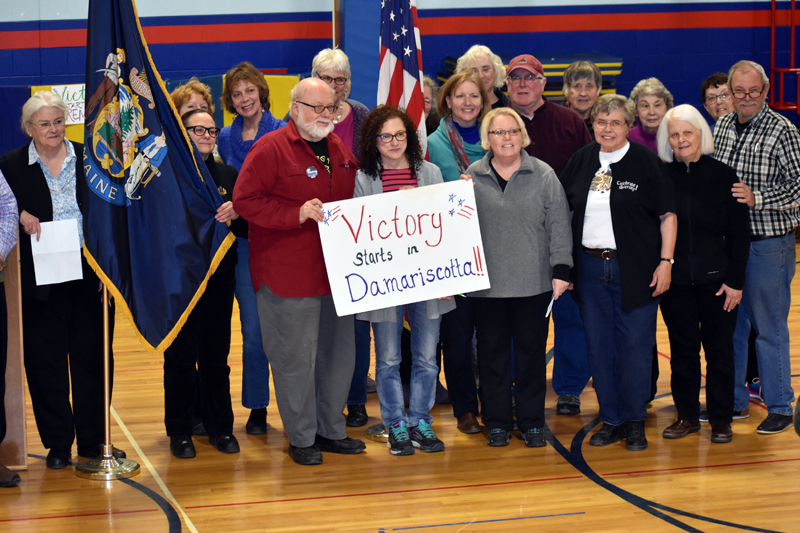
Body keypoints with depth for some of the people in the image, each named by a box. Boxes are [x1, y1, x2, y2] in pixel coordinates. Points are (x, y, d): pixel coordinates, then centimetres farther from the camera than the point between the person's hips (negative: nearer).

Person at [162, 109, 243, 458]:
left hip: (219, 278, 3)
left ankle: (220, 426, 18)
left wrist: (236, 214, -11)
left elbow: (248, 229, 9)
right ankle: (180, 431, 12)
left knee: (217, 355, 7)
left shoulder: (228, 175, 11)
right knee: (180, 357, 2)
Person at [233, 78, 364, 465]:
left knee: (339, 352, 12)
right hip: (288, 273, -7)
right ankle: (301, 438, 11)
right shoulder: (270, 149, -9)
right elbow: (245, 201, -15)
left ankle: (331, 429, 26)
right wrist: (297, 214, -23)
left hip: (336, 270, 7)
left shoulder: (340, 150, 14)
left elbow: (352, 199, 28)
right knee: (295, 356, -1)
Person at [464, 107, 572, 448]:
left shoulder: (543, 175, 2)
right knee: (492, 353, 6)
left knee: (532, 352, 6)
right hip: (487, 285, 1)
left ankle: (532, 422, 17)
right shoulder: (472, 177, 4)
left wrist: (561, 269, -4)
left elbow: (559, 225, 2)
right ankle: (497, 423, 17)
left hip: (534, 284, 0)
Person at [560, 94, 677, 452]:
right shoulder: (581, 160, 7)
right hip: (590, 267, 4)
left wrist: (666, 261, -9)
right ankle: (611, 419, 19)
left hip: (636, 270, -4)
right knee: (599, 345, 7)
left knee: (635, 345, 0)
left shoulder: (647, 161, -4)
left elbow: (667, 214, -2)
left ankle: (636, 421, 13)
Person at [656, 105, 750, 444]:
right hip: (675, 281, 1)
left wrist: (736, 280, -5)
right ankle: (687, 416, 21)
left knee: (719, 350, 4)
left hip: (716, 279, -1)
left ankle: (721, 419, 15)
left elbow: (740, 232, -1)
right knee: (682, 350, 9)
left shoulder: (723, 174, -3)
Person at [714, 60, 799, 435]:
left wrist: (758, 199, -23)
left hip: (769, 245, -6)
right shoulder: (722, 127, 8)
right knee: (729, 324, 14)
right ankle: (733, 400, 27)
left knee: (770, 329, 2)